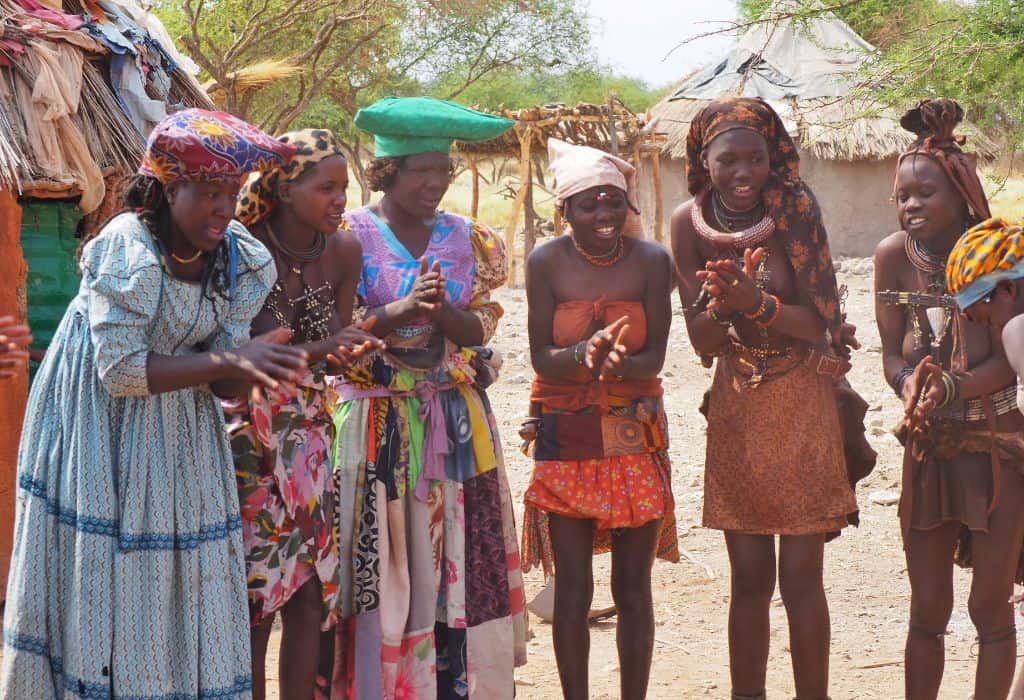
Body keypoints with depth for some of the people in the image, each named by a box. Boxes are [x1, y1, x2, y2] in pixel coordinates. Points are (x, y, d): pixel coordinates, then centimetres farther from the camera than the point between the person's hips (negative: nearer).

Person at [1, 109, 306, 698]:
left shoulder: (240, 258, -7)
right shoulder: (128, 249, -23)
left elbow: (223, 385, -5)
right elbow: (118, 369, -25)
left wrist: (252, 369, -28)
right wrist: (225, 360, -30)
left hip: (178, 427, 5)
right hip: (100, 427, -5)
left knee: (185, 577, 7)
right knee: (101, 580, 0)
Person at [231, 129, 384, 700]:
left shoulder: (344, 251, 0)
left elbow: (334, 344, 4)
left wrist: (348, 350, -19)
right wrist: (319, 349, -33)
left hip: (310, 432, 5)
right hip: (250, 433, -5)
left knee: (312, 594, 5)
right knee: (255, 592, -3)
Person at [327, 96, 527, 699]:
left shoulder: (467, 238, 7)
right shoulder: (352, 236, -4)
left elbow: (479, 329, 1)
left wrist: (442, 310, -19)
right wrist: (404, 309, -23)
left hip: (458, 419, 4)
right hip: (378, 419, -3)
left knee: (463, 557, 4)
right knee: (382, 560, -2)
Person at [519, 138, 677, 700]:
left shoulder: (652, 261, -4)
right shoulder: (547, 263, -6)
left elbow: (655, 357, -7)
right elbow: (541, 357, -9)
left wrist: (618, 362, -29)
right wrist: (585, 354, -30)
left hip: (636, 437, 1)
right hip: (567, 439, -1)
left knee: (633, 588, 5)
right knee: (573, 591, 1)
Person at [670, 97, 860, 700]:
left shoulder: (796, 208, -10)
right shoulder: (690, 223, -3)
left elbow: (819, 322, -12)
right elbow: (701, 339, -3)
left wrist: (757, 303, -29)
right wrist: (726, 303, -23)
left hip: (802, 406, -2)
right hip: (736, 407, 3)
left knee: (801, 577, -1)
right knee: (750, 578, 9)